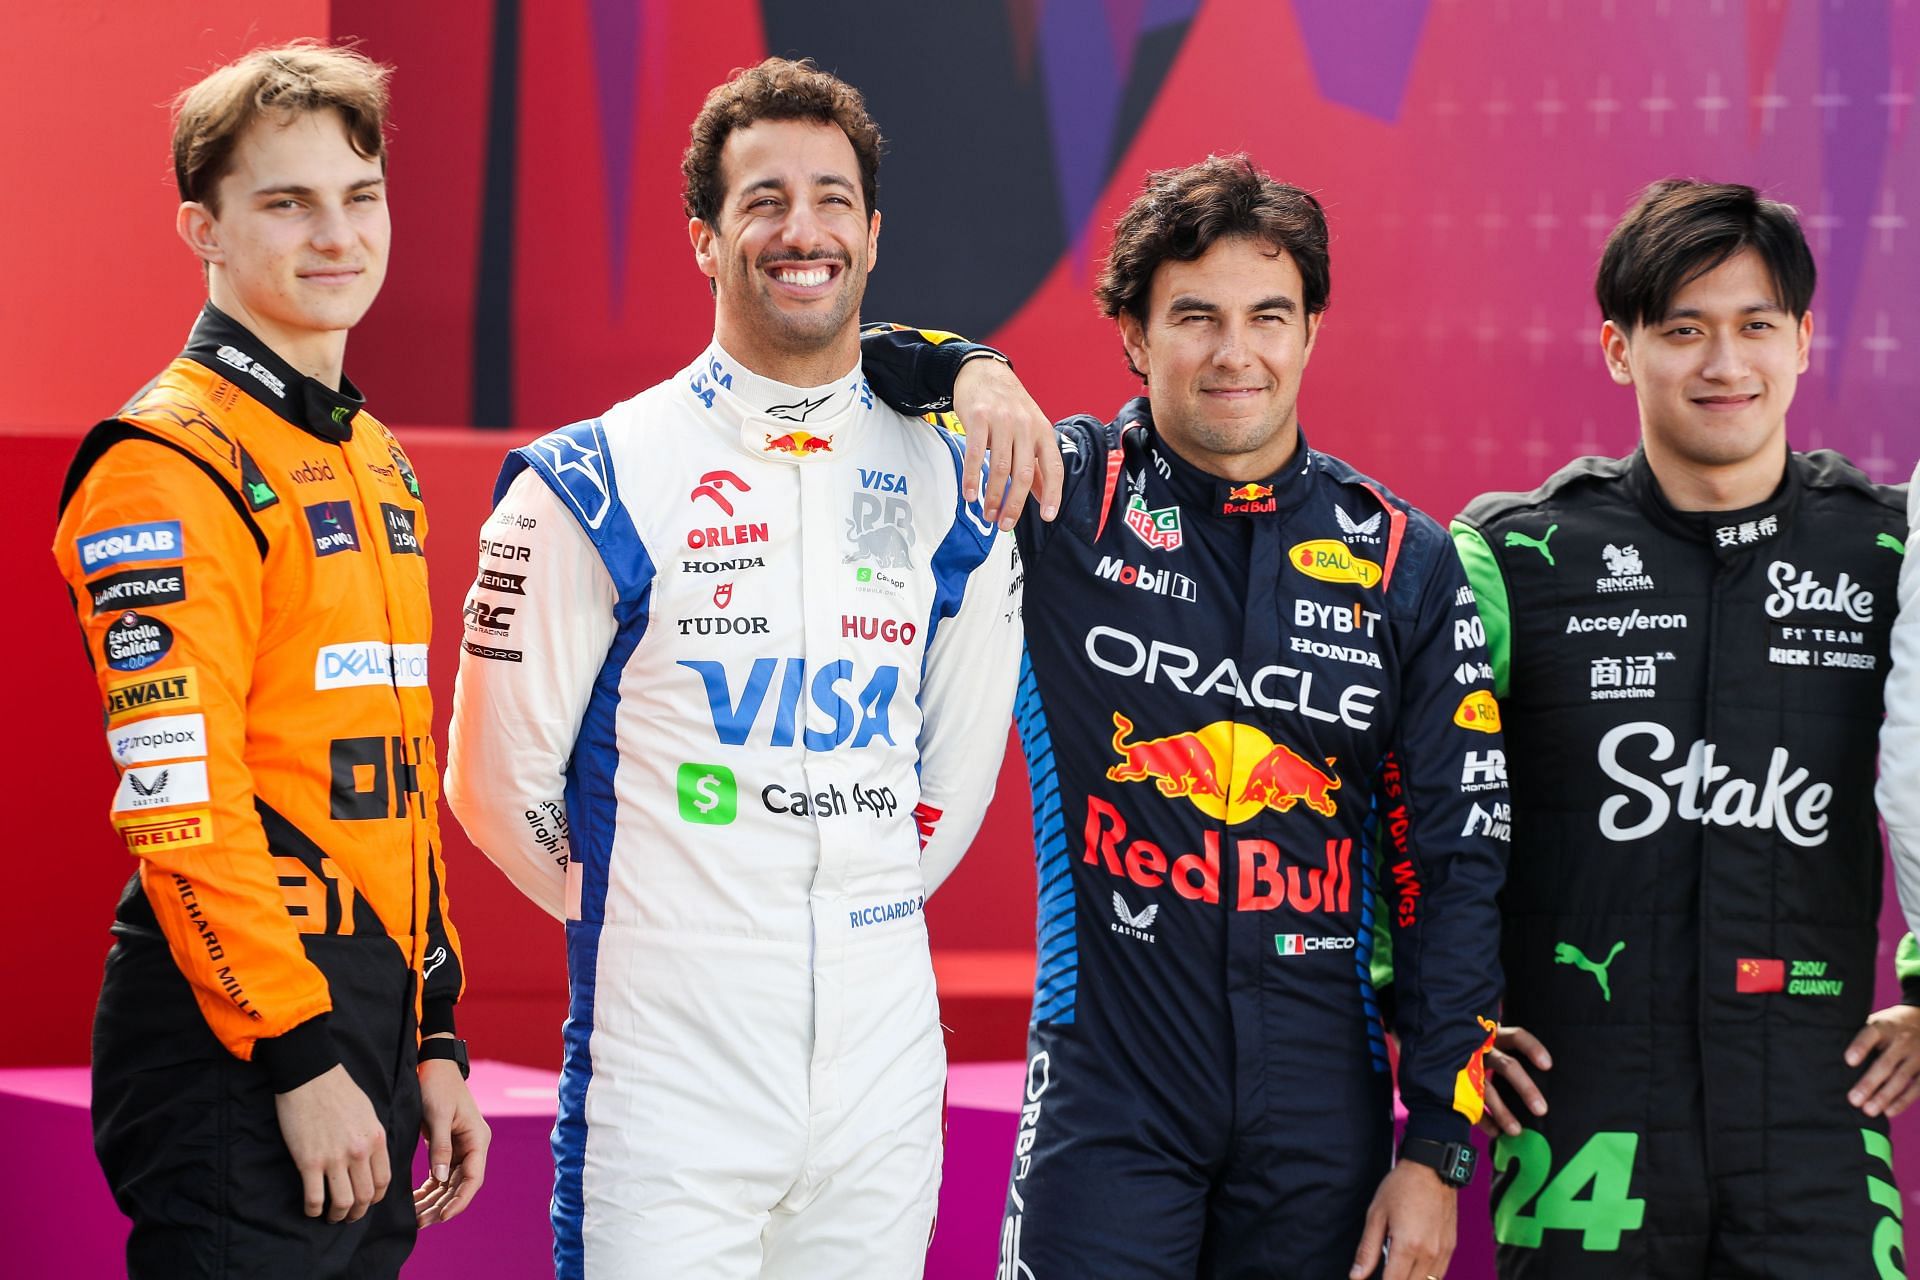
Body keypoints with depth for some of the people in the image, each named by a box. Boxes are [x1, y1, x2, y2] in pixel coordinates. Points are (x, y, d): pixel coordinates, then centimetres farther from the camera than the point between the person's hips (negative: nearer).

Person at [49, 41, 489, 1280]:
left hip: (364, 1028, 8)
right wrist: (299, 1058, -18)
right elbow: (178, 802, -17)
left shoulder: (377, 461, 17)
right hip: (238, 1045, -8)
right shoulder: (172, 467, -10)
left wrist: (431, 1040, 16)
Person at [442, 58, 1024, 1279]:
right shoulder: (592, 487, -3)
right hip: (669, 1074, -4)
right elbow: (500, 780, 1)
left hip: (884, 1074, 4)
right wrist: (635, 917, 7)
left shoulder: (952, 493, 9)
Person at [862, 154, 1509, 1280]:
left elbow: (1459, 859, 4)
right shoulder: (1066, 496, -1)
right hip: (1110, 1098, -2)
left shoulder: (1406, 562, 4)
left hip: (1321, 1122, 2)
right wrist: (977, 377, -17)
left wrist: (1438, 1148, -1)